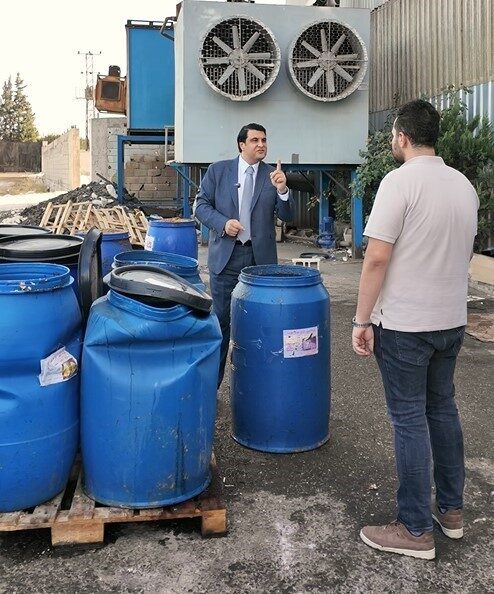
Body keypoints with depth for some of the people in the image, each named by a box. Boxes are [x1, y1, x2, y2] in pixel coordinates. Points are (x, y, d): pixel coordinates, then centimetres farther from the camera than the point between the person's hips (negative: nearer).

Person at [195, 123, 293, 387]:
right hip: (226, 255, -1)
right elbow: (201, 204, 3)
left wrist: (282, 190, -17)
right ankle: (213, 378, 18)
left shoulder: (273, 175, 5)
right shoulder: (218, 170, 3)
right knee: (221, 318, 6)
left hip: (261, 257, 1)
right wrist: (223, 223, -13)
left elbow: (287, 216, 1)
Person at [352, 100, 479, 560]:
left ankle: (416, 530, 11)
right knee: (442, 409, 18)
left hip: (405, 325, -7)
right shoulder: (464, 185, 8)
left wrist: (362, 321, -12)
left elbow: (377, 258, -19)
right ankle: (451, 509, 30)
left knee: (410, 419, 1)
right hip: (452, 320, 7)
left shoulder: (400, 182, -15)